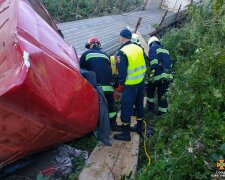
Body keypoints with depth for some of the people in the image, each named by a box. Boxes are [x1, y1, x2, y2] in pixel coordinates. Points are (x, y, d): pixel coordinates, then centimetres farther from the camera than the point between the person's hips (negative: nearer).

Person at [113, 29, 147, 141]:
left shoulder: (122, 52, -16)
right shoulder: (138, 48, 5)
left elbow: (122, 71, -17)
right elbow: (145, 64, 11)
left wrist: (120, 84, -7)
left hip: (130, 85, -7)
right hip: (141, 82, 7)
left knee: (126, 107, 1)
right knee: (139, 104, 20)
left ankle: (126, 133, 8)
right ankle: (139, 127, 35)